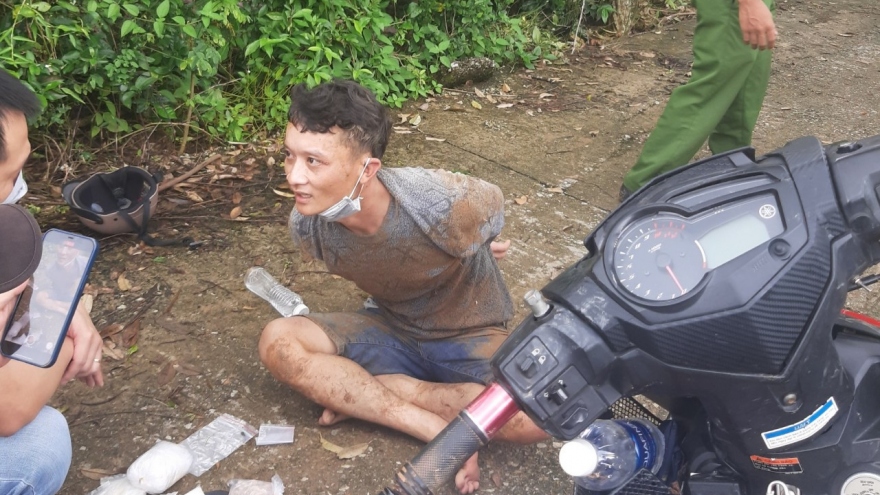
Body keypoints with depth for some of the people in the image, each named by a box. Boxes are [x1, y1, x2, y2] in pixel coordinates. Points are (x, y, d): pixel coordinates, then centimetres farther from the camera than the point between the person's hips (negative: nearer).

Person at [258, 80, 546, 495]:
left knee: (536, 415, -32)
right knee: (278, 341, -21)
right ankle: (438, 429, -20)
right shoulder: (306, 226, -20)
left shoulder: (445, 203, -33)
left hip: (472, 336, -2)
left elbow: (494, 202, -7)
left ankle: (361, 395, -14)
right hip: (392, 330, 3)